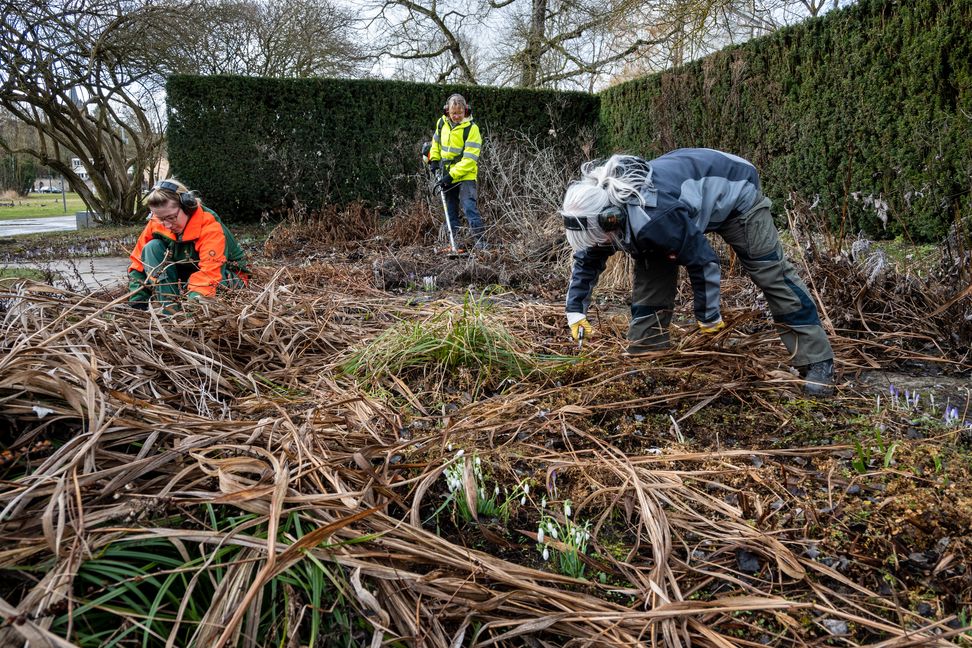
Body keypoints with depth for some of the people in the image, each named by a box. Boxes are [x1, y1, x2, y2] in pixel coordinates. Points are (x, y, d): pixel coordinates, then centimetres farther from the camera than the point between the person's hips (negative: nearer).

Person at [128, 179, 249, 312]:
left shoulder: (210, 227, -30)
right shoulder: (156, 224, -13)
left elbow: (209, 275, -40)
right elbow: (139, 261, -5)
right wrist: (136, 301, -15)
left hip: (225, 276, -6)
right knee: (152, 248, -18)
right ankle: (170, 309, -25)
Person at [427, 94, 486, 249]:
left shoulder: (471, 128, -16)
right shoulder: (441, 123, 2)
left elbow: (469, 159, -20)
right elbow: (436, 141, 23)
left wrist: (452, 175, -24)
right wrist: (434, 159, 8)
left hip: (466, 175, -6)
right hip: (447, 175, 6)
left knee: (469, 207, -17)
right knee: (450, 211, 10)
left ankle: (480, 241, -15)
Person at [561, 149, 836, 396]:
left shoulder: (657, 219, -44)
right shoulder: (605, 208, -19)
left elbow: (703, 261, -32)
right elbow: (587, 261, -1)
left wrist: (709, 316, -18)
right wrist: (575, 310, -3)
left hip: (732, 190, -7)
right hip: (686, 189, 8)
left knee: (772, 273, -8)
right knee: (651, 277, -2)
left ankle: (817, 363, -2)